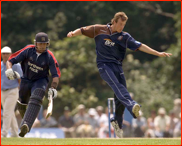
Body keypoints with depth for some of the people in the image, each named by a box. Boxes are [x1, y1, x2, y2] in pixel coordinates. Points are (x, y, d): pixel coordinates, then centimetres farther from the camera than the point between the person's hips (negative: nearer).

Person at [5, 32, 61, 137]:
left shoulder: (49, 57, -15)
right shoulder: (28, 50, -14)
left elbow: (56, 74, -13)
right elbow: (11, 60, -11)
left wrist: (53, 88, -29)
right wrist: (9, 70, -32)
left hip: (40, 81, -2)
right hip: (26, 80, 3)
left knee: (35, 99, -29)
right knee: (22, 105, 12)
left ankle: (26, 125, -45)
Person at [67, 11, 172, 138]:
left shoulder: (125, 37, 6)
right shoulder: (99, 30, 3)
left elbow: (139, 46, 0)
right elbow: (83, 31, 9)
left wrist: (158, 53, -8)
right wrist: (73, 33, -13)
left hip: (117, 66, 4)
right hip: (104, 64, -4)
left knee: (120, 94, -1)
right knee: (116, 84, -29)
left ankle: (118, 122, 19)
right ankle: (132, 106, -52)